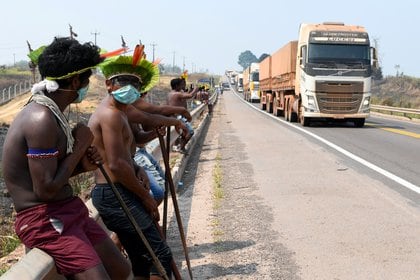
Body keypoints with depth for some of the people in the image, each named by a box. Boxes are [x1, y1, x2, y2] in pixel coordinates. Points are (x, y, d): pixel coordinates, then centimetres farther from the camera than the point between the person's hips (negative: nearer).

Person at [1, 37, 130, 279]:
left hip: (69, 211, 10)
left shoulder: (50, 113, 12)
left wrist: (82, 165, 2)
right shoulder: (42, 118, -20)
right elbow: (46, 189, -23)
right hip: (44, 220, -10)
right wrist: (80, 145, -13)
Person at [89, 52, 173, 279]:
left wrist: (137, 171, 4)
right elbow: (116, 165, -22)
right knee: (161, 253, -9)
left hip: (113, 194, 10)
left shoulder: (118, 112, 18)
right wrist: (146, 196, -13)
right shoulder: (111, 115, -15)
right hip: (115, 195, -10)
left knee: (142, 258, 15)